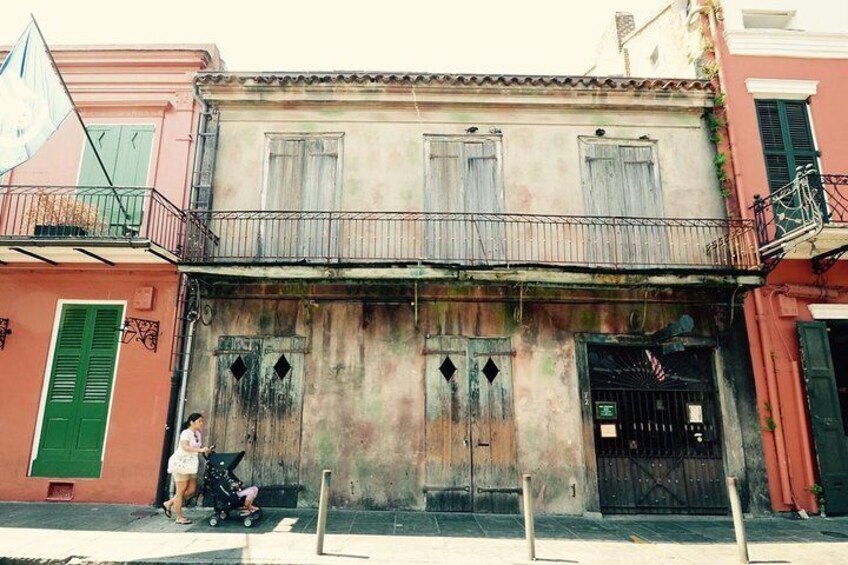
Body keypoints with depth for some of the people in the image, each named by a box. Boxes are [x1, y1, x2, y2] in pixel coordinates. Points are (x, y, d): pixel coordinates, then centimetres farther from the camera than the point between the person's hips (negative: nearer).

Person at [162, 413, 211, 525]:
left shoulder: (197, 434, 10)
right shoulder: (186, 433, -15)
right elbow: (185, 447, -30)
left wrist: (206, 450, -1)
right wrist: (200, 450, -40)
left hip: (190, 464, 8)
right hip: (180, 463, -8)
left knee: (192, 490, 6)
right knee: (181, 490, -1)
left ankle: (169, 504, 24)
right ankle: (179, 518, 9)